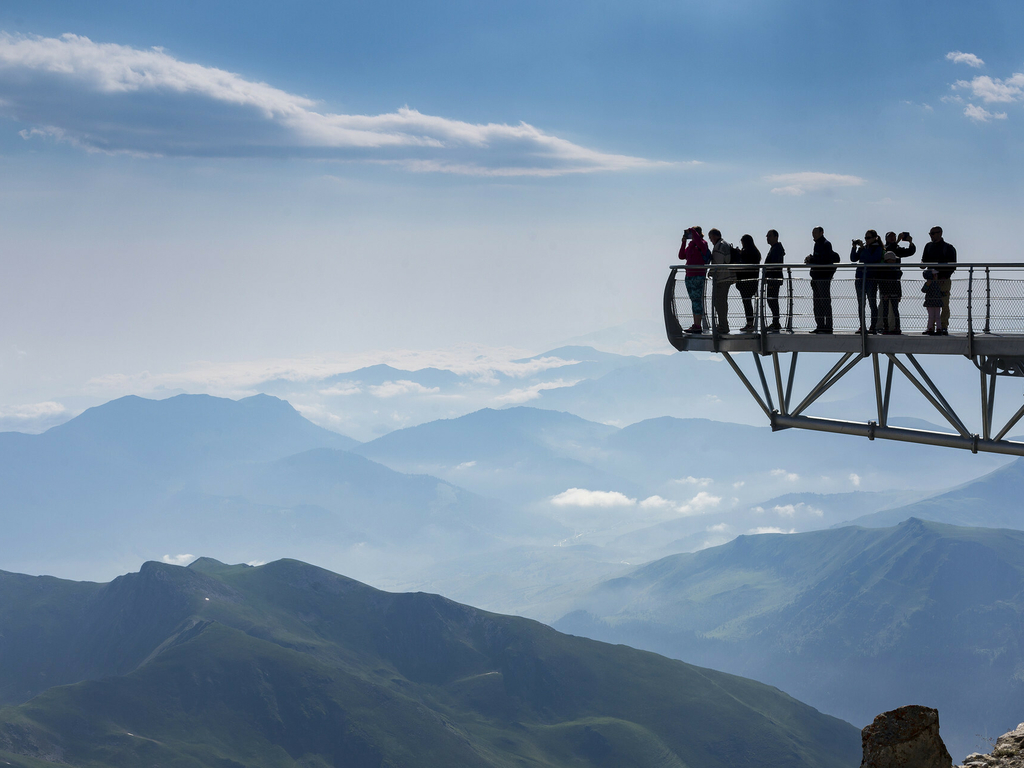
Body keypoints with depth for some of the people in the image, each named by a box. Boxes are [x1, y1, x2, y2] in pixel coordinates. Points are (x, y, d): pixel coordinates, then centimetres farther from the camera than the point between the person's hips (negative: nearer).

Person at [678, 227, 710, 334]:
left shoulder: (702, 244, -8)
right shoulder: (690, 245, 16)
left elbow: (698, 240, -32)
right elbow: (681, 256, 17)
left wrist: (691, 230, -17)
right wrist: (683, 242, 9)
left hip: (698, 276, -9)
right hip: (689, 276, 9)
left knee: (697, 300, -10)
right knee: (693, 301, 10)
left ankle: (698, 326, -10)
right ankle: (695, 325, 14)